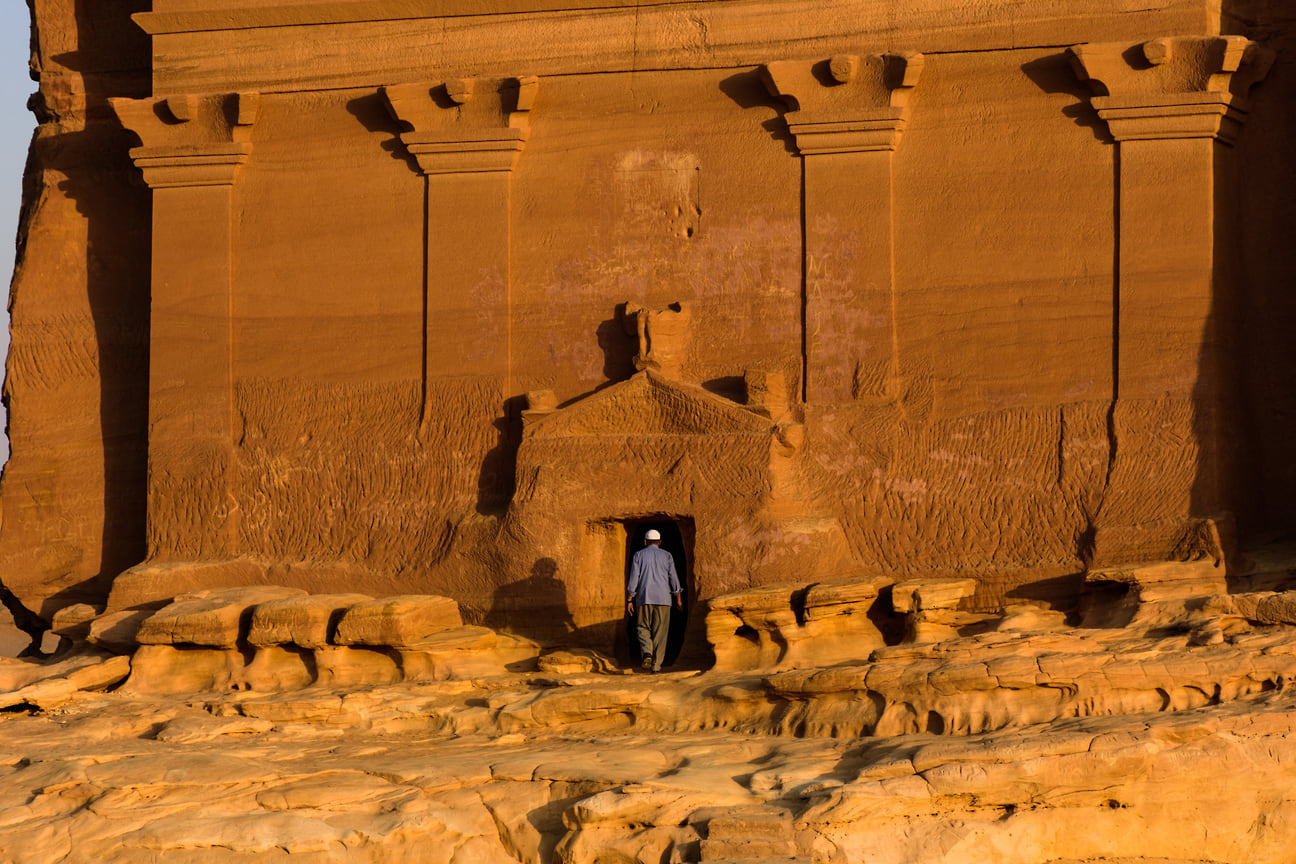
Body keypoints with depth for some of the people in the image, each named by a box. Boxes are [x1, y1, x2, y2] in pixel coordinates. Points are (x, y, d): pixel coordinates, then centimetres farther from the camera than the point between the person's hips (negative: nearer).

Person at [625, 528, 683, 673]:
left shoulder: (639, 555, 3)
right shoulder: (667, 556, 6)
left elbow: (633, 579, -1)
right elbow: (674, 578, 4)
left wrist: (629, 600, 2)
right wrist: (678, 599, 12)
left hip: (644, 597, -1)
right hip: (663, 597, 1)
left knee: (643, 628, 10)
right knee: (660, 631, 5)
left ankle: (647, 653, -17)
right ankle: (656, 664, 2)